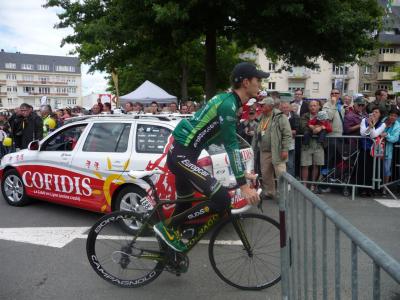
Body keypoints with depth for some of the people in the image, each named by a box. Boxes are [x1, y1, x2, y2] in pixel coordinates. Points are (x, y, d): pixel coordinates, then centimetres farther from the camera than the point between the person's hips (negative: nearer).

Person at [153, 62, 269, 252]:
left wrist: (243, 174, 21)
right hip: (182, 154, -10)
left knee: (185, 201, 21)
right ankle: (167, 226, -4)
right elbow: (232, 145, -22)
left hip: (181, 153, 10)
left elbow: (230, 141, 20)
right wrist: (243, 185, -22)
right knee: (221, 199, -14)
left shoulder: (229, 101, 13)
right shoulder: (228, 104, -18)